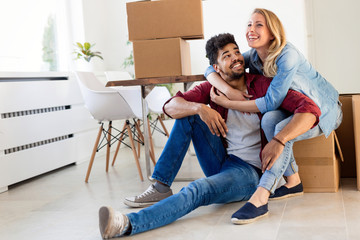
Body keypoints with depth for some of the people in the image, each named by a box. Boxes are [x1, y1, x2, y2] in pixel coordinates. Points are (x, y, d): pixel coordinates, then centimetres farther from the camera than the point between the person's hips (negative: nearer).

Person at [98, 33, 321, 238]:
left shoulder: (262, 85, -10)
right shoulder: (212, 88, 3)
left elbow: (310, 109, -21)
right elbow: (170, 106, -7)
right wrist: (200, 108, -28)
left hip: (250, 172, -5)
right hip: (221, 162, 5)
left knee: (197, 190, -33)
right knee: (188, 113, -7)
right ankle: (160, 186, -13)